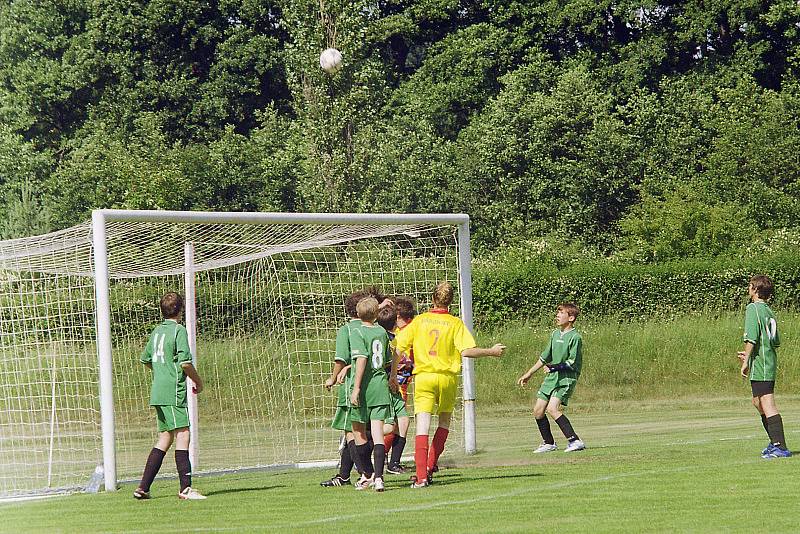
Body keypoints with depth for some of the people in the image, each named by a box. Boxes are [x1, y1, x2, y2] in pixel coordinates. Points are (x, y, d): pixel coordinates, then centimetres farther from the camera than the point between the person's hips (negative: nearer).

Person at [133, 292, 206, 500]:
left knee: (165, 438, 13)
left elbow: (145, 360, 26)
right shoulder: (179, 330, -8)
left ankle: (143, 488, 11)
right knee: (182, 436, -11)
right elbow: (185, 362, -16)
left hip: (158, 392, 8)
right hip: (173, 392, -8)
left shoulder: (157, 331, 15)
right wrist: (198, 381, -1)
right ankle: (186, 488, -18)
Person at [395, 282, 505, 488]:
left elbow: (400, 349, 0)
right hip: (448, 377, 0)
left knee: (422, 427, -6)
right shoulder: (455, 323, -2)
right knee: (444, 421, 23)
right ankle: (430, 466, 16)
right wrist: (491, 352, 2)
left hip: (424, 376, 0)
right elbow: (467, 351, -11)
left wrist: (410, 362, 20)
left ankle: (421, 476, -19)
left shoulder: (420, 320, 3)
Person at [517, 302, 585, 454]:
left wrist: (555, 367, -22)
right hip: (551, 378, 8)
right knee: (538, 410, 6)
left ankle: (575, 441, -22)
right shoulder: (555, 334, 11)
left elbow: (572, 363, -15)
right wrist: (529, 374, 22)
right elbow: (544, 357, 19)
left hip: (566, 378, -8)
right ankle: (548, 443, 20)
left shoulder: (575, 337, -12)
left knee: (552, 408, -24)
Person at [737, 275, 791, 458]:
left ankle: (780, 447, -13)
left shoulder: (753, 309, -10)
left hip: (759, 366, -9)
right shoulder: (769, 311, 15)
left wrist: (746, 361, -12)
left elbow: (751, 338, -18)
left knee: (768, 406, -9)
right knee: (758, 402, 20)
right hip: (770, 362, 9)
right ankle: (775, 442, 24)